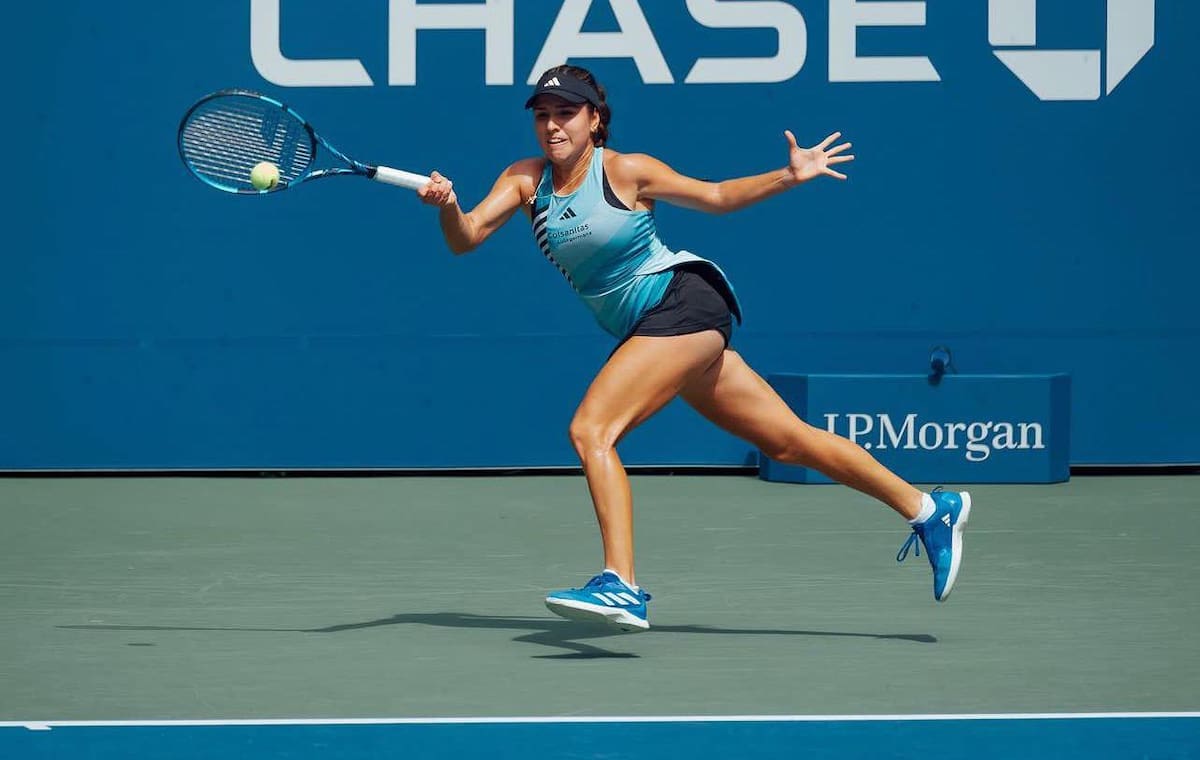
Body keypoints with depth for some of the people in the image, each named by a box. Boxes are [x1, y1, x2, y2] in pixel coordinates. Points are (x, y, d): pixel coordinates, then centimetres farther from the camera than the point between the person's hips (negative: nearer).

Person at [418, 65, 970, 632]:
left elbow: (716, 196, 4)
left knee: (590, 430, -23)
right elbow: (466, 238, -6)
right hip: (646, 330, 7)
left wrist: (789, 176, -9)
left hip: (685, 298, -7)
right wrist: (448, 206, -27)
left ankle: (622, 587, -31)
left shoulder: (626, 172, -8)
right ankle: (930, 510, 22)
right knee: (790, 442, 12)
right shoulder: (526, 180, 5)